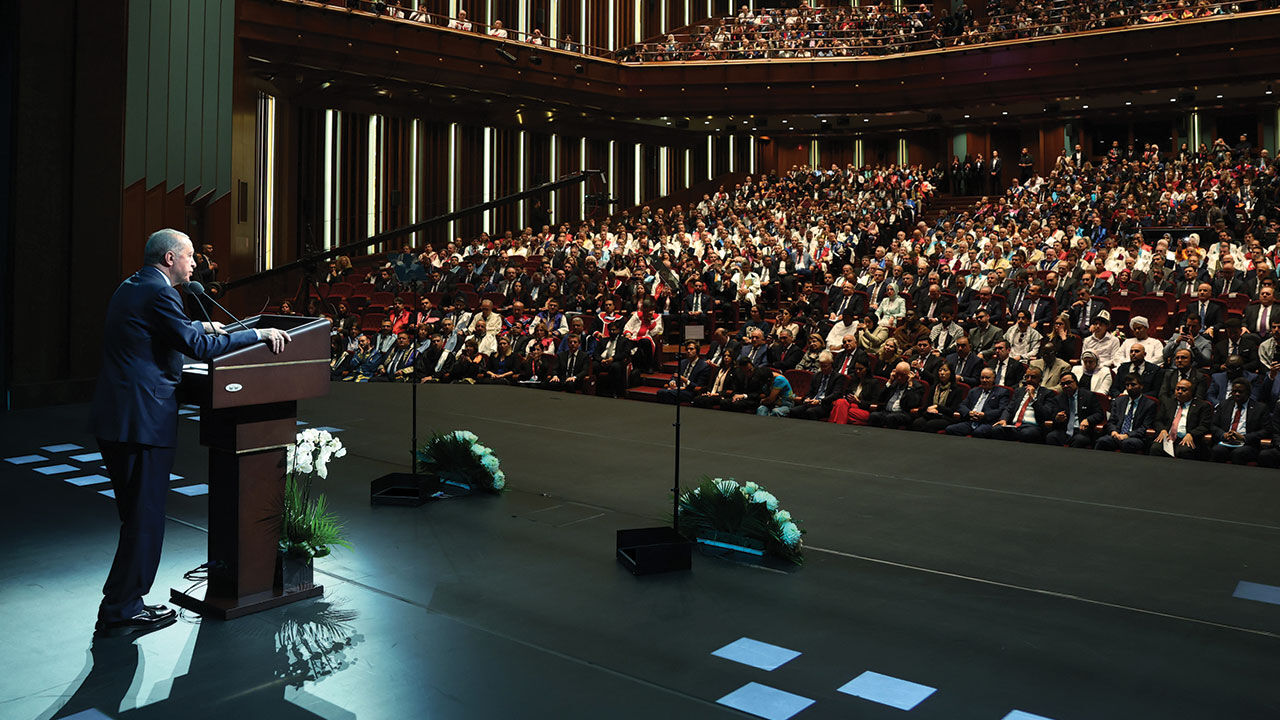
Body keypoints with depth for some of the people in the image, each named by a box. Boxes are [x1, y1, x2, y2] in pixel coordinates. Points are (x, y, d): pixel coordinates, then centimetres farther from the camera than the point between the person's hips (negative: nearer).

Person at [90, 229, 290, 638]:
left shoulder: (130, 288, 17)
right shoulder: (158, 292, -13)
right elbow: (198, 348, -18)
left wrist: (201, 326, 33)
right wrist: (258, 334, -13)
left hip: (113, 420, 10)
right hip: (143, 421, -10)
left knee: (137, 518, 17)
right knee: (145, 521, -1)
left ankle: (125, 603, 25)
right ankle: (119, 612, 7)